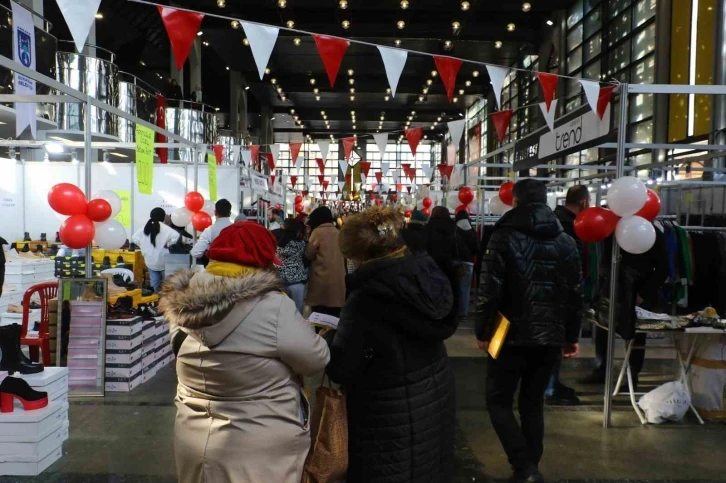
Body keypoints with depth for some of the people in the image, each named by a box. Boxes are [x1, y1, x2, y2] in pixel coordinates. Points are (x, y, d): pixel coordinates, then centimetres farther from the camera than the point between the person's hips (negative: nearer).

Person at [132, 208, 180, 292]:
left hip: (150, 261, 5)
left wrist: (144, 246, 7)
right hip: (162, 261, -5)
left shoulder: (145, 228, 3)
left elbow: (134, 238, 6)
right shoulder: (165, 228, -15)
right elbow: (176, 236, -30)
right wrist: (168, 244, -14)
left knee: (154, 284, 14)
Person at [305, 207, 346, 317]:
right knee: (334, 316, 9)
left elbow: (308, 255, -1)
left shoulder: (317, 232, -7)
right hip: (338, 279, 5)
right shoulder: (338, 232, 9)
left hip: (321, 279, -5)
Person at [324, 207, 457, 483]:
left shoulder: (365, 299, -27)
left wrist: (328, 339, 2)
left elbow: (341, 370, -19)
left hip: (393, 421, -7)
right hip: (436, 402, 7)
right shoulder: (428, 275, -6)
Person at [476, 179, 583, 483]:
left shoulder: (505, 237, -8)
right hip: (550, 337, 5)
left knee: (498, 401, 8)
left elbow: (490, 290, -14)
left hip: (512, 334, -5)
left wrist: (482, 331, -4)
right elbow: (575, 294, 7)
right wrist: (571, 337, 15)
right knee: (533, 403, 17)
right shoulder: (566, 242, 5)